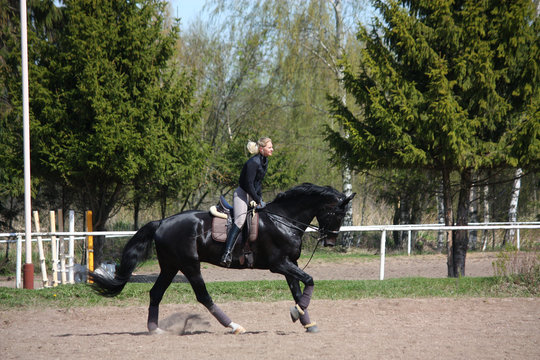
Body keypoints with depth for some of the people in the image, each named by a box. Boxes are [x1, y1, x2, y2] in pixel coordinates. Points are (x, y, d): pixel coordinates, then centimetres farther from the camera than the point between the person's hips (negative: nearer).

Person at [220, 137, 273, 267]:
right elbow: (249, 184, -22)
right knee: (240, 220, -27)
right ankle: (227, 253, -38)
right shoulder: (253, 163, -19)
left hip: (254, 195, 10)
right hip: (242, 194, -10)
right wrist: (258, 201, -17)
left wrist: (260, 199, 8)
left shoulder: (265, 161, 9)